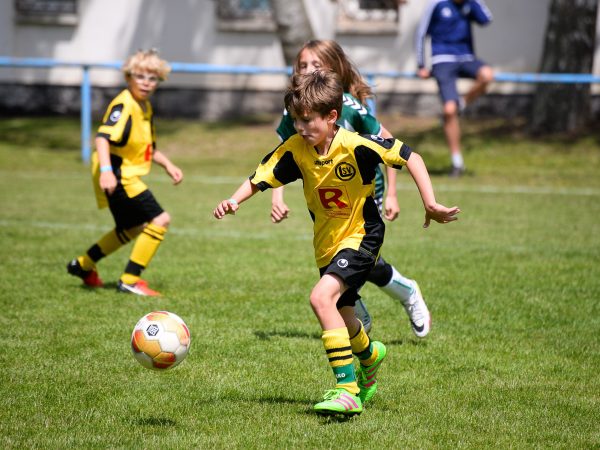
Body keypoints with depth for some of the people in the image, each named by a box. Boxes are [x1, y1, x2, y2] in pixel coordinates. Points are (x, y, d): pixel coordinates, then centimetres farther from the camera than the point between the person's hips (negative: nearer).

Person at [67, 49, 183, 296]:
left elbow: (149, 147, 26)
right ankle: (130, 280, -9)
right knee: (160, 220, -14)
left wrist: (168, 165, 13)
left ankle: (83, 265, 40)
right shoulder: (123, 105, -18)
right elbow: (103, 137, -32)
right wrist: (106, 170, -44)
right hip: (117, 176, -10)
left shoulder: (145, 108, 13)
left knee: (130, 228, 26)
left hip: (127, 177, 10)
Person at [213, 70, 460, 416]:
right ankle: (370, 354, 57)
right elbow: (260, 179, -7)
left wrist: (431, 204, -21)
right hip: (327, 243, 6)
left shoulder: (355, 146, -24)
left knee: (321, 297, -27)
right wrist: (234, 200, -27)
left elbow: (410, 157, -18)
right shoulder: (295, 150, -11)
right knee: (342, 317, 19)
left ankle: (347, 390, -23)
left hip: (361, 236, -6)